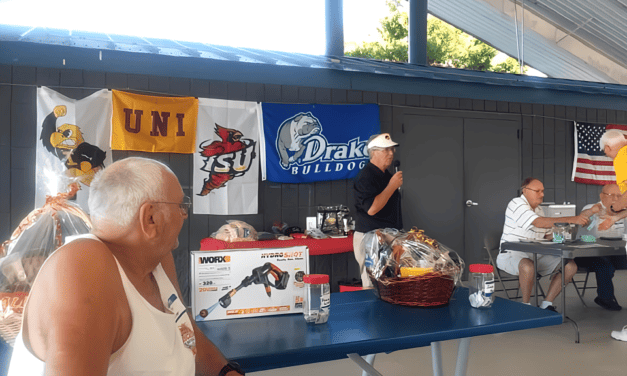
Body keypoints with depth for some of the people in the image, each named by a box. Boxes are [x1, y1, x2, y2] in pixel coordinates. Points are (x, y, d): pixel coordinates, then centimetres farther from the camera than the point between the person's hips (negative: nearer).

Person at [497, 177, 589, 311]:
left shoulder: (538, 209, 19)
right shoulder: (517, 204, -11)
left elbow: (548, 236, 24)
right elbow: (539, 223, -26)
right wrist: (572, 219, -30)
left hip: (536, 255, 9)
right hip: (513, 254, -9)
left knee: (570, 266, -5)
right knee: (528, 267, -40)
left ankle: (546, 304, -2)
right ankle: (526, 305, -16)